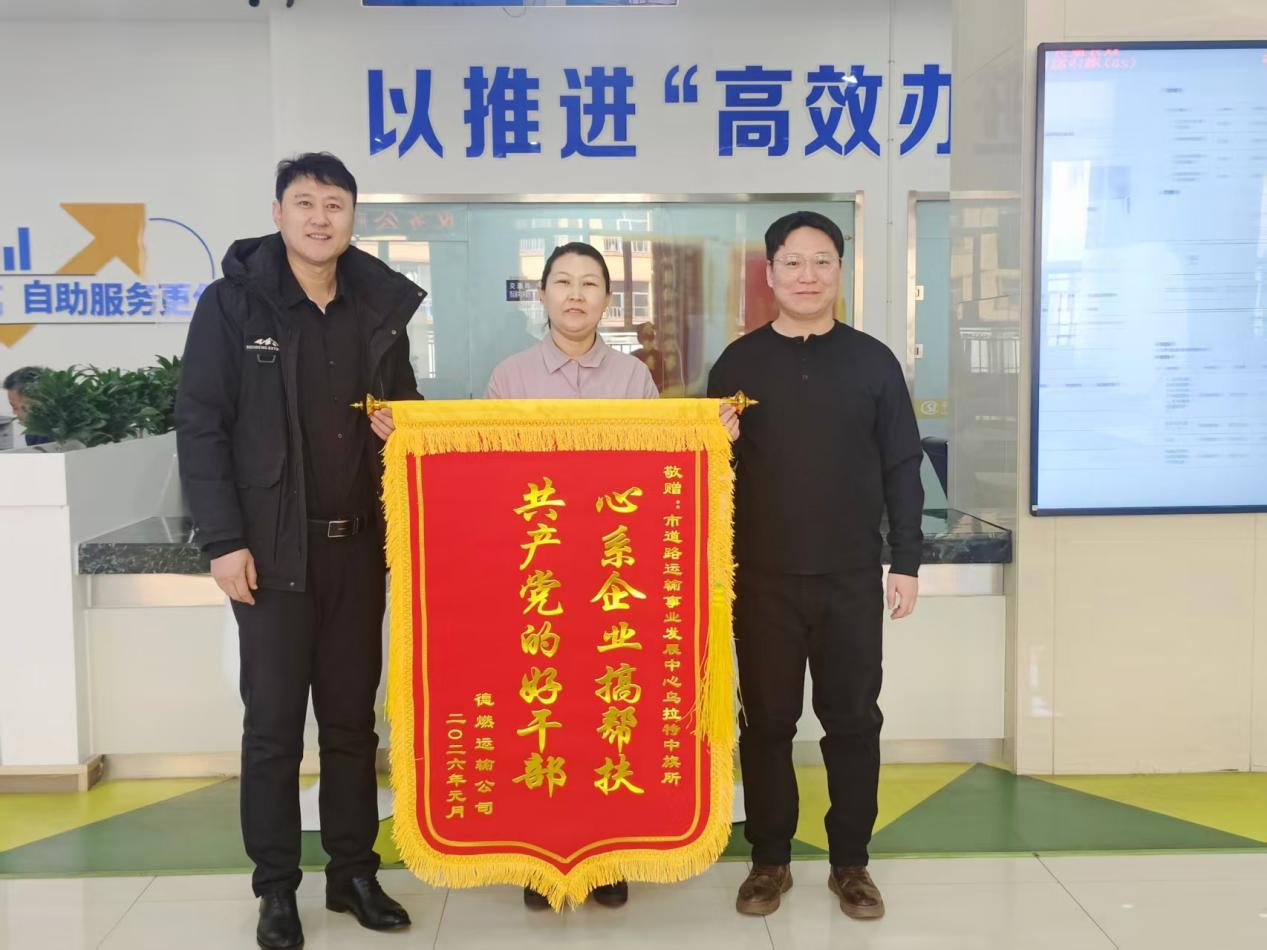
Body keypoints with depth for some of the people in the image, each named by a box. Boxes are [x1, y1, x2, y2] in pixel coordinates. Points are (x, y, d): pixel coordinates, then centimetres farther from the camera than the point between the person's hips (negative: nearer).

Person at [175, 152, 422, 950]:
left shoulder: (382, 306, 7)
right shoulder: (233, 302, -4)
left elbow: (406, 405, 19)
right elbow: (200, 426, -6)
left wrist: (402, 426, -5)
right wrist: (224, 539, -11)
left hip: (361, 546, 4)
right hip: (274, 547, -3)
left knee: (353, 717, 11)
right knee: (274, 721, 5)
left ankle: (354, 872, 24)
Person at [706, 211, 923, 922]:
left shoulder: (873, 361, 3)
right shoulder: (739, 362, 3)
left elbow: (902, 467, 4)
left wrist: (907, 561, 0)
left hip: (853, 576, 0)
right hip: (763, 577, 0)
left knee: (854, 719, 8)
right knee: (767, 721, 8)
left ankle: (851, 862, 23)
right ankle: (770, 859, 22)